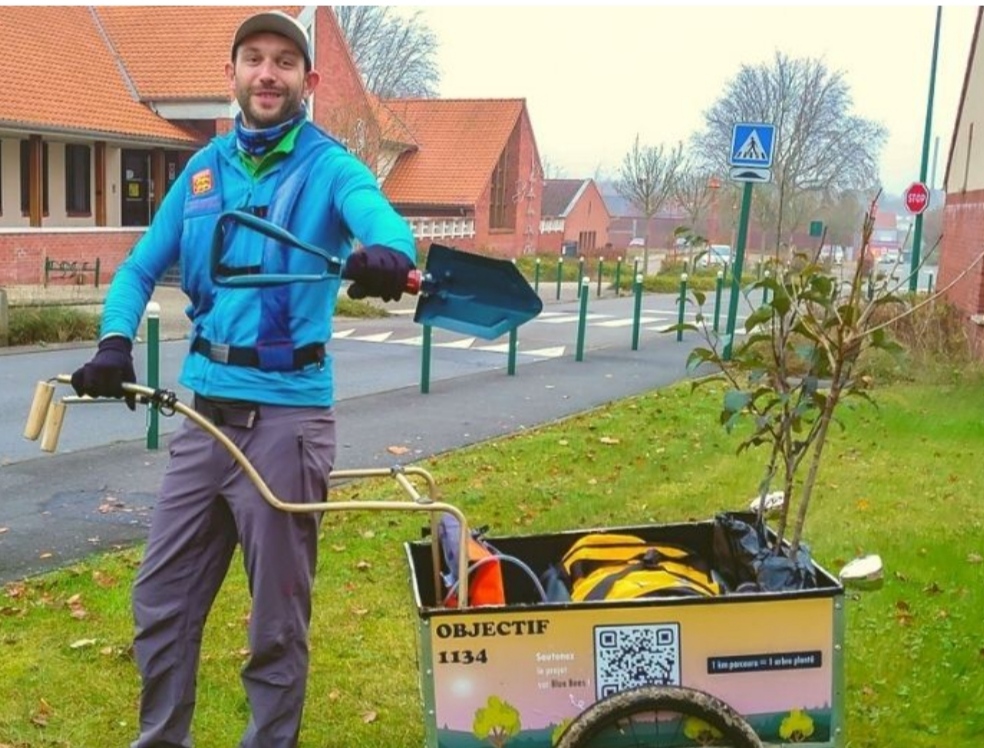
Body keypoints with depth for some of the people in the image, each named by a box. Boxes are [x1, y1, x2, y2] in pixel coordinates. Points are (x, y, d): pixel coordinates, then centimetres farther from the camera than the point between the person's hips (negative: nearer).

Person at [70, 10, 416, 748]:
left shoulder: (330, 167, -5)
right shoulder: (205, 169, 9)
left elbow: (379, 215, -26)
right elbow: (141, 268, 11)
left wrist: (388, 253, -51)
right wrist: (115, 341, -9)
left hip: (286, 416, -5)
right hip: (205, 411, 5)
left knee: (277, 622, 8)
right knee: (161, 602, 14)